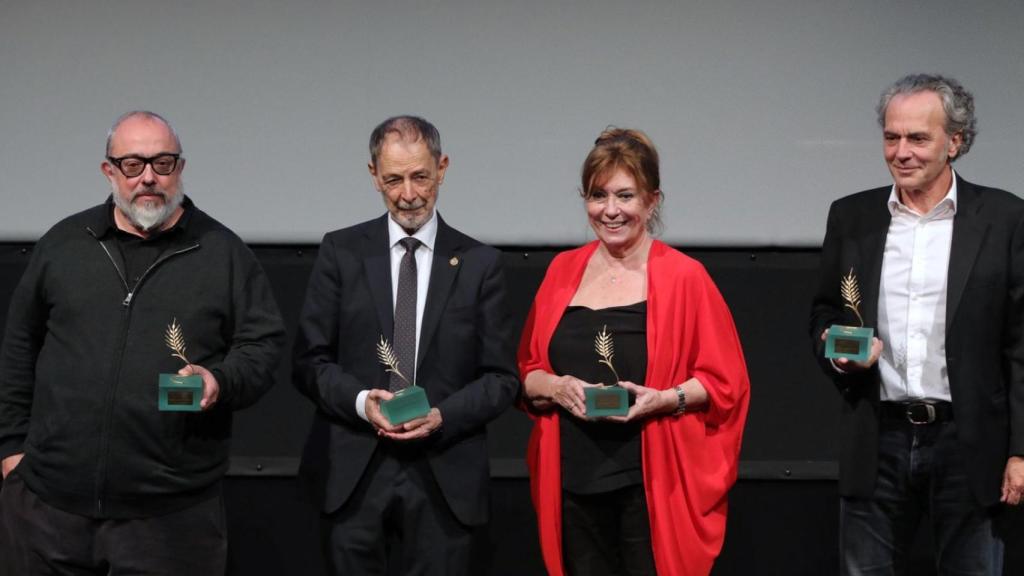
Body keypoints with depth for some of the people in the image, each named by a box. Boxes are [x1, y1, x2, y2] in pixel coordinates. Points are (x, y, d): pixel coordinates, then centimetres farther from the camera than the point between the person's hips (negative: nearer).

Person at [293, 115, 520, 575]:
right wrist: (360, 400, -14)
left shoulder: (479, 263, 4)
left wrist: (442, 416, -12)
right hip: (353, 473, 0)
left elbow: (502, 377, 4)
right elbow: (309, 360, 4)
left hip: (444, 476, 0)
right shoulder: (341, 252, 5)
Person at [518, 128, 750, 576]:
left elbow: (726, 382, -1)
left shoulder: (684, 277, -3)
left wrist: (665, 398, -17)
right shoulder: (562, 271, 9)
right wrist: (556, 387, -7)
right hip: (573, 485, 4)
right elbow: (526, 372, 14)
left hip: (654, 485, -3)